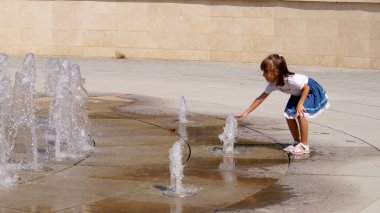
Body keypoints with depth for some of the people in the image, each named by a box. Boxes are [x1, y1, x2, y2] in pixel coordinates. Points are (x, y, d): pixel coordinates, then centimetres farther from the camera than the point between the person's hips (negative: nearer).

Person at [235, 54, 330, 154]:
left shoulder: (291, 80, -38)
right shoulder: (273, 85, -14)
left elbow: (306, 87, -28)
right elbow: (260, 98, -8)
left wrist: (300, 104, -31)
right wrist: (246, 112, -10)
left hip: (311, 91, -8)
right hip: (298, 94, 8)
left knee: (300, 114, -23)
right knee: (289, 115, -1)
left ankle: (304, 145, -13)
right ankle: (297, 142, 15)